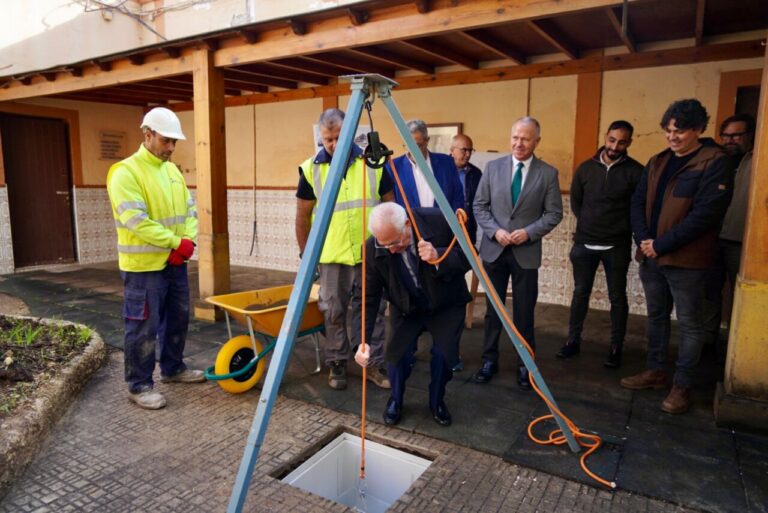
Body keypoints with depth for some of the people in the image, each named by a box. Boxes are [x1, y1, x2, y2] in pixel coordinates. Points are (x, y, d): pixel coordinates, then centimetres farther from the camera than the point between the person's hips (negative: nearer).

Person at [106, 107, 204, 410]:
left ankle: (173, 369, 34)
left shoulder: (173, 171, 11)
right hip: (143, 265, -8)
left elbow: (190, 210, 9)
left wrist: (188, 241, -9)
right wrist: (176, 243, -18)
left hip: (175, 262, 8)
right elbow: (137, 221, -21)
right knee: (144, 328, 1)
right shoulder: (126, 172, -13)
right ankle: (139, 385, 16)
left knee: (178, 320, 17)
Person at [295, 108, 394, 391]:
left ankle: (376, 364, 22)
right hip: (331, 256, 0)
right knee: (334, 312, 9)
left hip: (370, 253, 1)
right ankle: (337, 365, 25)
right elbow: (303, 215, 4)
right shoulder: (311, 168, -3)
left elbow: (389, 205, 7)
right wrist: (305, 254, 4)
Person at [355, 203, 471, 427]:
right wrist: (362, 341, -25)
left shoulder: (439, 222, -28)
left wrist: (439, 258, -36)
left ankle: (437, 402, 20)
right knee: (398, 353, -12)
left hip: (446, 305, 0)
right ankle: (395, 401, 20)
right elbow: (368, 297, -17)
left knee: (444, 354, -11)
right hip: (405, 308, 1)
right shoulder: (372, 248, -24)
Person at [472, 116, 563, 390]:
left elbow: (554, 213, -1)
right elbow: (480, 206, 3)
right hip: (494, 249, 2)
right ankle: (489, 360, 25)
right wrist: (495, 231, -12)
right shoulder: (493, 167, 2)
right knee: (493, 309, 12)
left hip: (527, 252, -1)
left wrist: (528, 232, -15)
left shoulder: (548, 173, -2)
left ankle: (525, 365, 23)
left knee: (524, 312, 7)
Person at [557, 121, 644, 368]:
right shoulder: (586, 168, 3)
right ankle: (573, 340, 22)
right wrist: (589, 224, 8)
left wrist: (622, 228, -3)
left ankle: (616, 348, 19)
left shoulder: (635, 171, -6)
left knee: (618, 297, 8)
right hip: (584, 243, 2)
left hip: (617, 246, -2)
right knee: (580, 293, 11)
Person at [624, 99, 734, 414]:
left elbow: (706, 213, -18)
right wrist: (643, 239, -7)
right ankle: (656, 371, 31)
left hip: (686, 259, -6)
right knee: (656, 316, 16)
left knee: (689, 323, 5)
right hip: (650, 256, 7)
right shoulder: (658, 162, 11)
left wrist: (662, 244, -17)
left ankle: (682, 385, 17)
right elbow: (638, 202, 9)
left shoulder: (715, 162, -9)